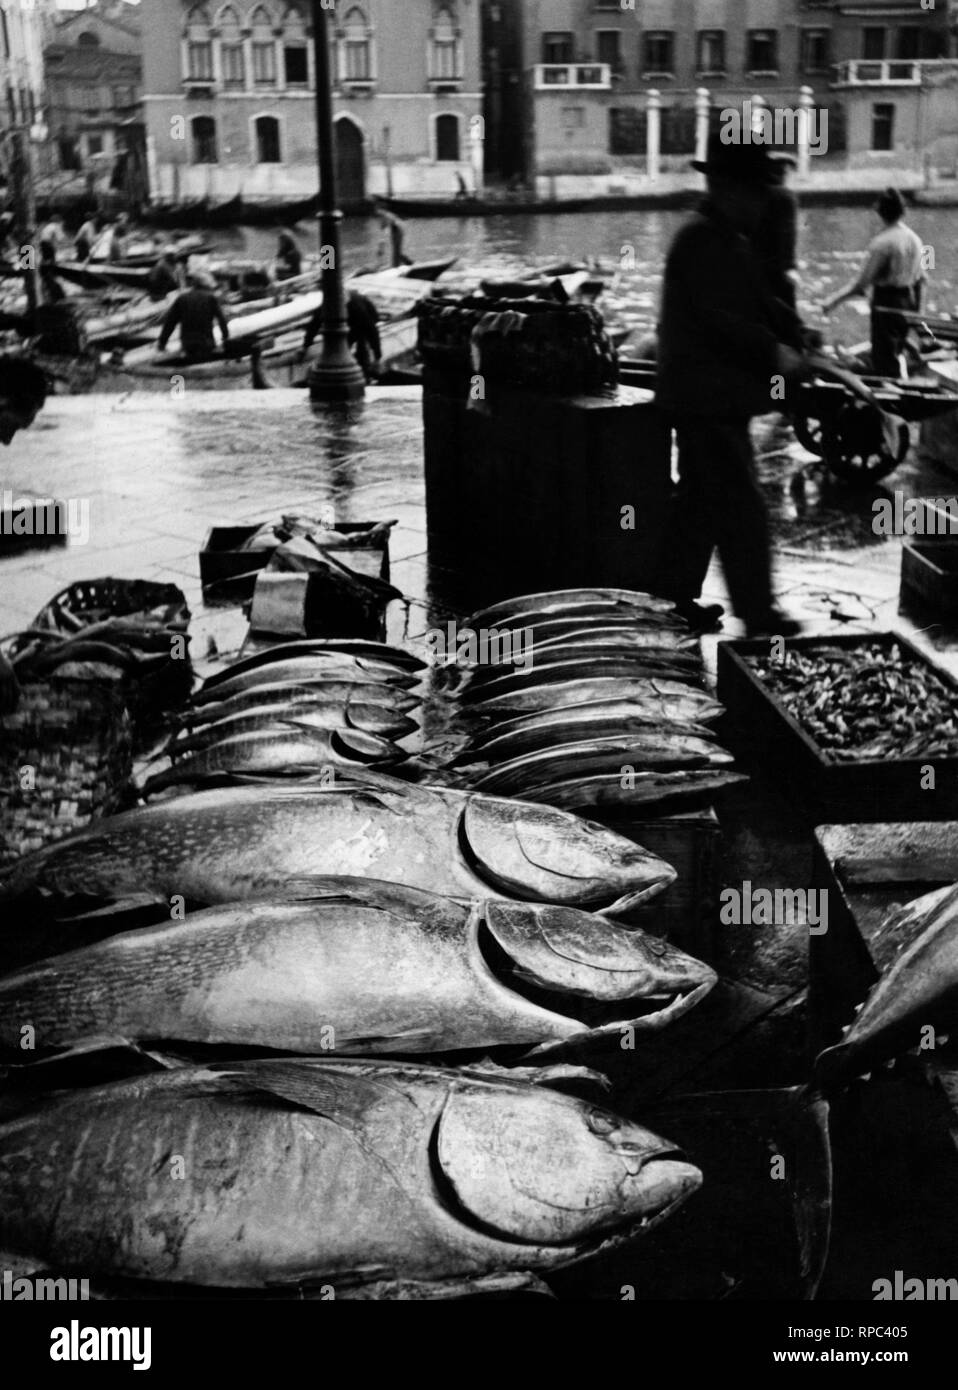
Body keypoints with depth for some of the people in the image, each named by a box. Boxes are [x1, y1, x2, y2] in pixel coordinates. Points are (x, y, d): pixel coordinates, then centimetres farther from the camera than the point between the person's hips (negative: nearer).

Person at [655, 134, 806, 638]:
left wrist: (795, 335, 1)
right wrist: (774, 352, -21)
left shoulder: (730, 242, 17)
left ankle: (678, 596, 26)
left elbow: (760, 302, 18)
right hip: (708, 397, -11)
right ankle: (758, 614, -3)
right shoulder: (702, 242, -17)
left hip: (711, 397, 11)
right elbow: (718, 319, -25)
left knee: (701, 500, 17)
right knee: (742, 508, -8)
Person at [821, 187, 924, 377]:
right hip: (910, 302, 7)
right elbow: (921, 276, 9)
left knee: (884, 362, 3)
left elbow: (862, 284, -21)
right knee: (897, 353, 23)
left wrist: (833, 301, -15)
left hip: (886, 303, -7)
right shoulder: (915, 239, 2)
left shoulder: (881, 242, -20)